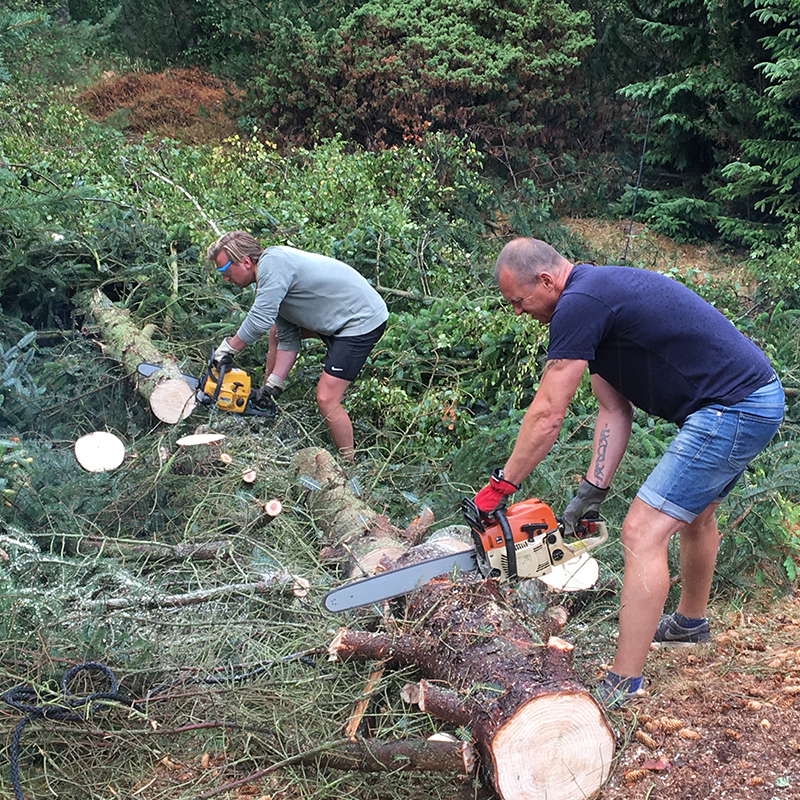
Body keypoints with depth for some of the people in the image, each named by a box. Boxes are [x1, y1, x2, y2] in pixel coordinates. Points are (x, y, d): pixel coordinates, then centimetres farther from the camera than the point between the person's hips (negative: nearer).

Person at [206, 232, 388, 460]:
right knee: (278, 330, 22)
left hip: (363, 321, -11)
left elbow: (260, 320, -28)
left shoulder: (272, 263, -21)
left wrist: (228, 348, -13)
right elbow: (288, 340, 7)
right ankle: (267, 394, 33)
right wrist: (275, 383, -1)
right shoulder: (270, 280, 8)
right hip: (338, 315, 11)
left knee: (326, 399, -14)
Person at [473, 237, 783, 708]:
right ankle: (691, 623, 53)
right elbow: (614, 411, 12)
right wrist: (593, 492, 9)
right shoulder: (599, 297, 12)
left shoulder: (579, 303, -19)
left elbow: (547, 416, -16)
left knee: (644, 533, -11)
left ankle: (623, 686, -5)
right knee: (695, 512, 29)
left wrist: (501, 487, -6)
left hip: (735, 410, -11)